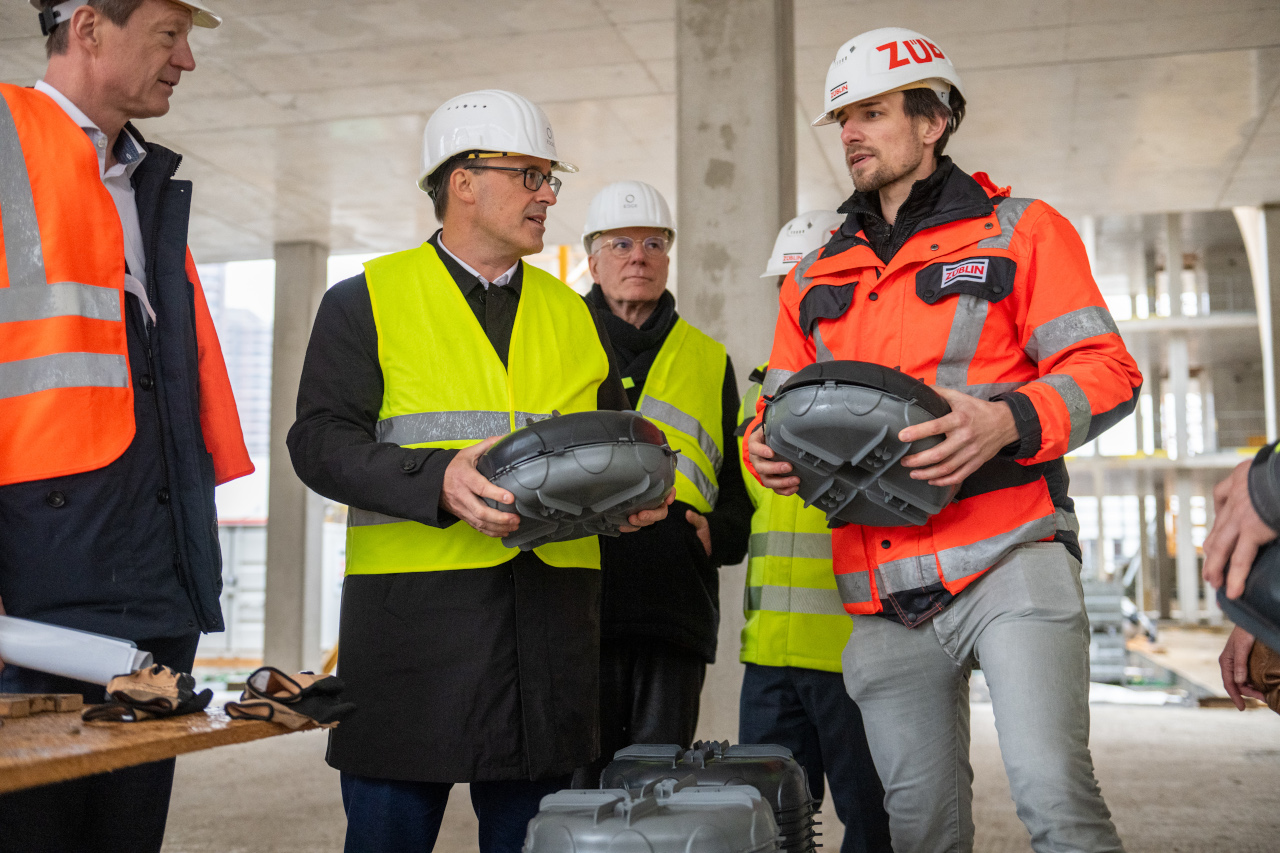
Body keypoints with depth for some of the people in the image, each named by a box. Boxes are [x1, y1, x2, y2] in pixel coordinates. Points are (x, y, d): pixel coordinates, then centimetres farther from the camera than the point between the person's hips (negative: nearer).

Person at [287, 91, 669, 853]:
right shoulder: (366, 301, 4)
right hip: (411, 610, -4)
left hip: (553, 611, 4)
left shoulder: (575, 317, 19)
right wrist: (437, 482, -21)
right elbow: (321, 440, -5)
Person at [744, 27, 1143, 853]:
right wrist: (768, 450, -5)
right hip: (888, 601, 4)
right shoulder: (816, 279, 19)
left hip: (1006, 562, -4)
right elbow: (780, 407, 20)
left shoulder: (1020, 229, 6)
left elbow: (1105, 369, -1)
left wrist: (1008, 421, -21)